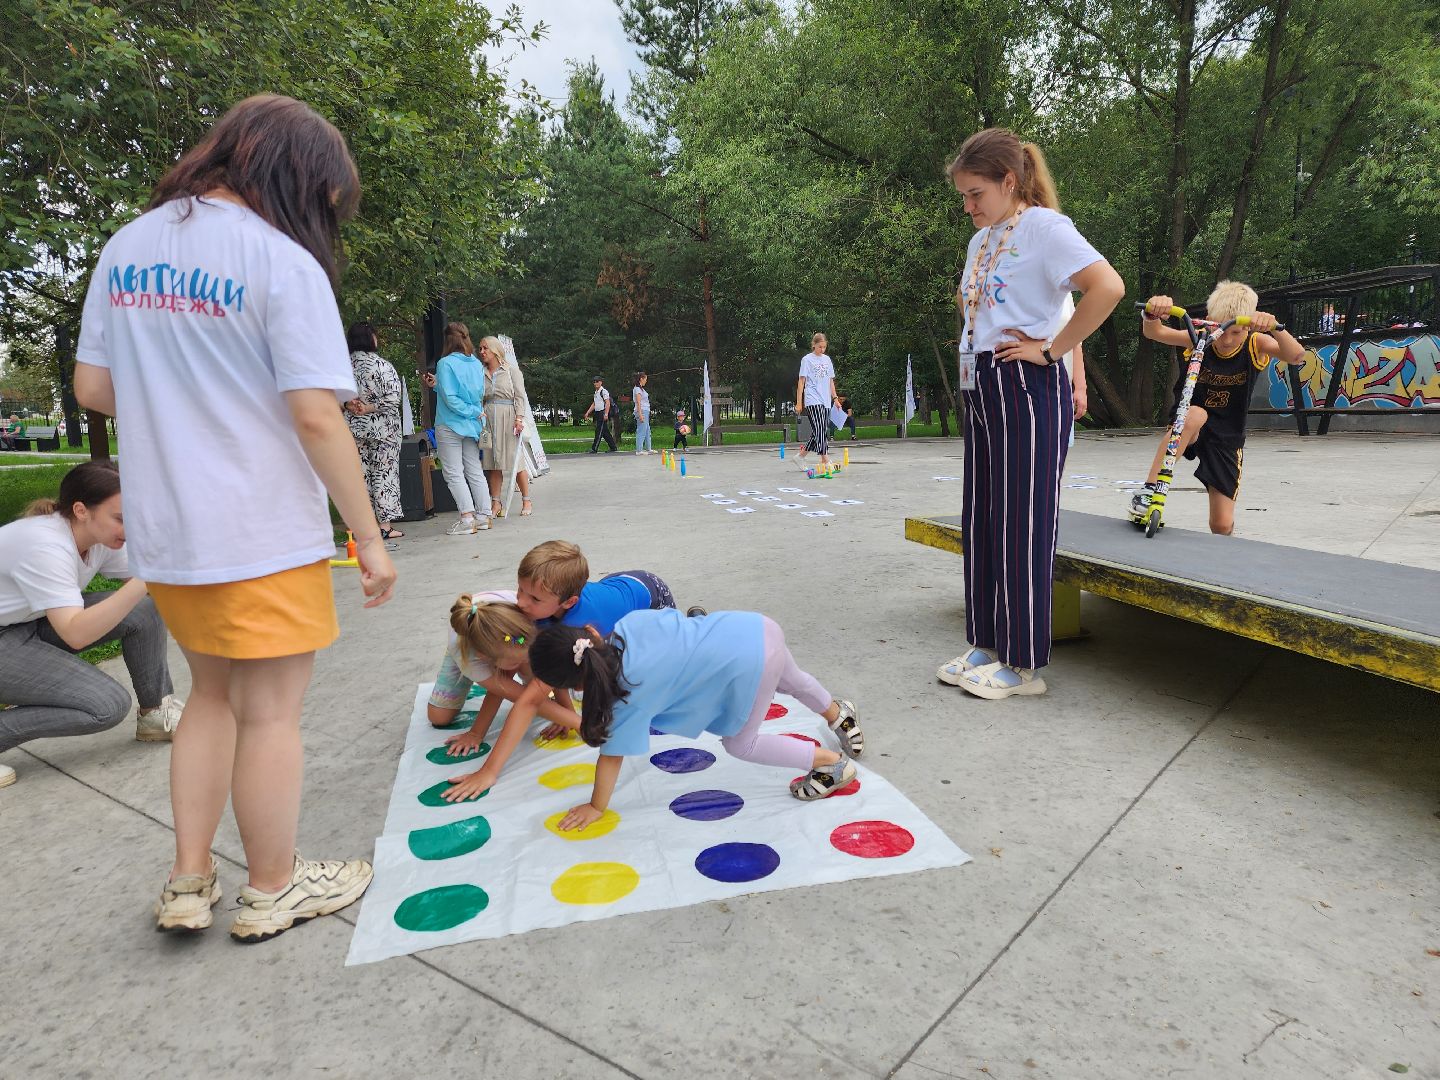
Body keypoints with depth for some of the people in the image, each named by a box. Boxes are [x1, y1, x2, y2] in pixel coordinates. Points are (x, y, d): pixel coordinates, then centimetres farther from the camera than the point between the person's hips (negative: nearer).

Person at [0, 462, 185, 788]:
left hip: (33, 623, 8)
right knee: (109, 706, -21)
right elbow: (76, 634, -37)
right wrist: (143, 581, -44)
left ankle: (155, 714, 4)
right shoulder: (45, 545, -32)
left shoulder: (101, 534, -9)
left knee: (146, 610, -11)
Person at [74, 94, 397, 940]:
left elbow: (93, 387, 10)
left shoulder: (127, 247, 8)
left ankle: (189, 884, 30)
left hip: (163, 531, 7)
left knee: (214, 695, 22)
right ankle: (274, 891, 26)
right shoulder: (281, 260, -13)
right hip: (263, 534, -7)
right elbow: (317, 417, -19)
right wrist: (370, 536, -12)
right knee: (271, 713, 8)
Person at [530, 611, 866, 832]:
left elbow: (612, 755, -6)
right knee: (790, 680, 36)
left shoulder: (630, 694, -16)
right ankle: (838, 713, 61)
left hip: (749, 665, -7)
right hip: (755, 627, 7)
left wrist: (596, 807, 7)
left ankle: (834, 762, 20)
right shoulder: (628, 623, -2)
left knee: (740, 743, 14)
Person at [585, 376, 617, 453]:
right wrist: (588, 412, 18)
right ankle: (613, 447, 16)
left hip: (603, 413, -9)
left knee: (599, 431, -9)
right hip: (598, 413, 9)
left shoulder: (604, 391, -9)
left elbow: (607, 403, -16)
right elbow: (594, 404, 24)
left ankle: (594, 448, -10)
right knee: (605, 432, 10)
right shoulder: (596, 392, 18)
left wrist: (606, 414, -24)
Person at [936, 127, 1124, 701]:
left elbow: (1108, 287, -22)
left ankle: (1022, 663, 7)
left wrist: (1050, 349, -16)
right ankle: (986, 643, 22)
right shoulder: (982, 239, 17)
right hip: (980, 389, 9)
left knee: (1021, 524, -4)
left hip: (1026, 389, -9)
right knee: (980, 521, 10)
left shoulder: (1042, 226, -8)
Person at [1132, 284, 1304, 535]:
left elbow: (1296, 356, -29)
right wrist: (1153, 313, -51)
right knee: (1196, 415, -40)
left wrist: (1273, 327, -48)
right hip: (1186, 429, -1)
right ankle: (1149, 490, -35)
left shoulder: (1255, 344, -10)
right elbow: (1153, 333, -28)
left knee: (1222, 525, -4)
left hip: (1227, 439, 1)